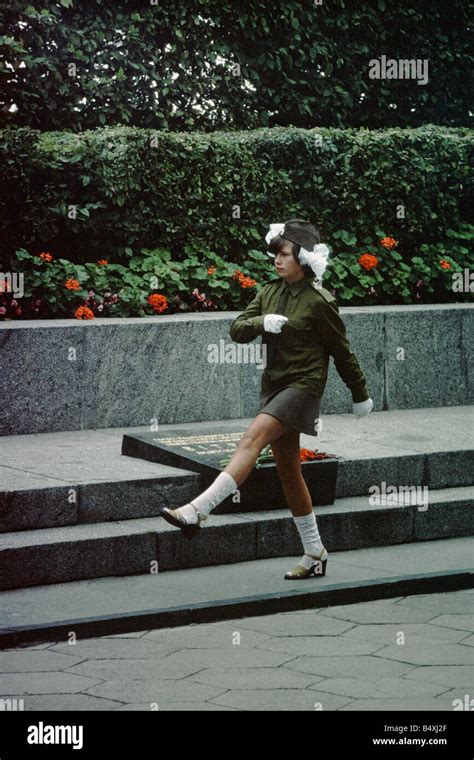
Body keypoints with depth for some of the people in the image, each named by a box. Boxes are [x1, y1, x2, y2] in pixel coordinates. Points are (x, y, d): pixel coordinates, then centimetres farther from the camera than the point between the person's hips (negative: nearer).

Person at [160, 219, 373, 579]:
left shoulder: (319, 301, -9)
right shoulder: (270, 292, 8)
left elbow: (342, 351, -1)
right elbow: (237, 330, 3)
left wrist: (360, 395, 7)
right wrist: (261, 323, -18)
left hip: (303, 385, -8)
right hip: (274, 384, 8)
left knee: (252, 438, -26)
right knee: (288, 472, 10)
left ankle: (196, 511, -37)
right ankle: (315, 554, 20)